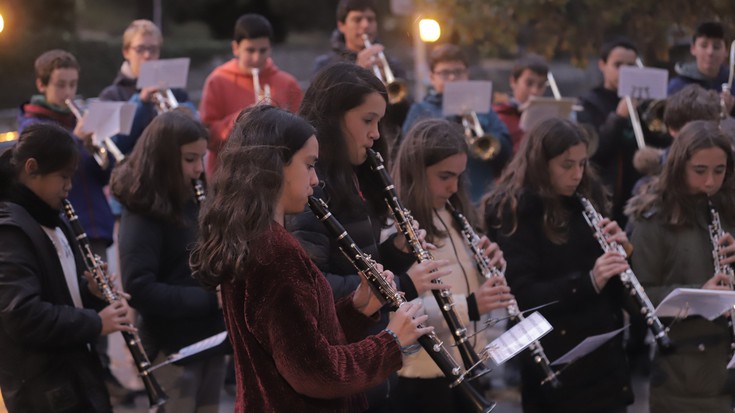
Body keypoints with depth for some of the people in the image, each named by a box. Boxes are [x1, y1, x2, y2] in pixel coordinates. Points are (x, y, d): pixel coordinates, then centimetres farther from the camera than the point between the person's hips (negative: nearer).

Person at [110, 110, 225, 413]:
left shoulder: (196, 202, 8)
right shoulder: (143, 214, -15)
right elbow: (139, 290, -23)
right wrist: (211, 298, -25)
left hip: (210, 343, 7)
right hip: (172, 351, -7)